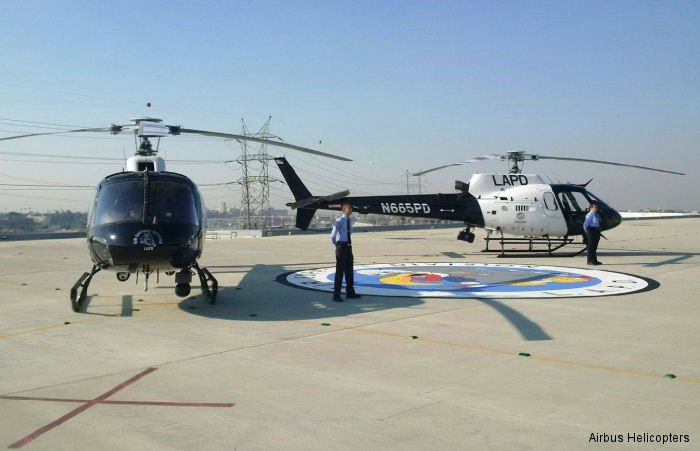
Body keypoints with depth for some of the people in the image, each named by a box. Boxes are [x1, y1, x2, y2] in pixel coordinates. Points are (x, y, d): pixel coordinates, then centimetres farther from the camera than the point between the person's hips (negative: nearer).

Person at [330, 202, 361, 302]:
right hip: (341, 247, -8)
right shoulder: (339, 221, -13)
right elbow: (333, 236, -15)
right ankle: (336, 295, -1)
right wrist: (336, 245, 1)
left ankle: (350, 292, 24)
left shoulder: (349, 221, 12)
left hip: (348, 247, 8)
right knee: (340, 271, -6)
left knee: (349, 271, 14)